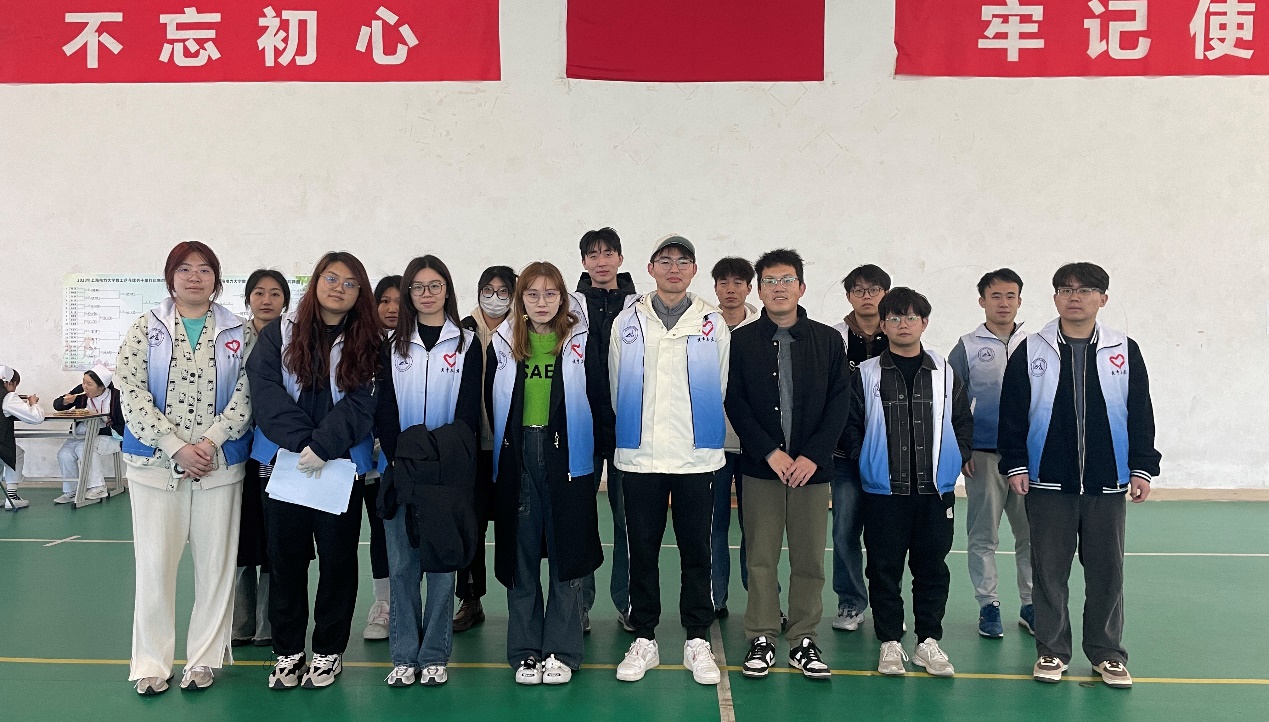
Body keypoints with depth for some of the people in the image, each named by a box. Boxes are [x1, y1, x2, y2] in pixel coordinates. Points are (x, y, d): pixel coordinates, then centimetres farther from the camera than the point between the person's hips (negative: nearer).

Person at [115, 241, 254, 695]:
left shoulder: (237, 334, 6)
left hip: (220, 465, 1)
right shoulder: (146, 328, 5)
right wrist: (177, 446, -13)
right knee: (155, 564, 2)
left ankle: (204, 658, 17)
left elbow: (246, 395, -1)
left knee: (215, 563, 4)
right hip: (155, 463, 0)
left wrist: (210, 442, -13)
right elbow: (130, 391, -5)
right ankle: (151, 662, 15)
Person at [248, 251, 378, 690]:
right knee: (285, 557, 8)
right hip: (283, 461, 1)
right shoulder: (279, 333, 5)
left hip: (342, 466, -1)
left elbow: (361, 404, -7)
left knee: (338, 556, 6)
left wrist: (323, 447, -19)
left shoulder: (367, 343, 3)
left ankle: (328, 650, 20)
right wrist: (301, 443, -18)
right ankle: (287, 651, 21)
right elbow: (266, 389, -7)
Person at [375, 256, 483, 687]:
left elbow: (468, 410, -2)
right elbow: (385, 409, 4)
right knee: (402, 564, 4)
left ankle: (435, 655, 13)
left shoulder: (466, 343, 4)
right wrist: (398, 458, -10)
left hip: (447, 470, -2)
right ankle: (404, 655, 14)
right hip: (400, 469, 2)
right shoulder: (394, 345, 10)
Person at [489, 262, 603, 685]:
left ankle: (561, 652, 14)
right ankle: (525, 652, 18)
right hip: (517, 458, 2)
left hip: (566, 457, -2)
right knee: (521, 556, 7)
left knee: (565, 556, 4)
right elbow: (492, 401, 10)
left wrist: (588, 447, -3)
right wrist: (506, 447, 6)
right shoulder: (503, 344, 5)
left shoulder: (581, 342, 0)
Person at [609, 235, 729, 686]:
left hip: (697, 457, 0)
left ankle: (697, 640, 18)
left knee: (696, 550, 6)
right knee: (642, 550, 7)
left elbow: (719, 389, 9)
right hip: (639, 456, 1)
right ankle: (643, 639, 19)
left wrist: (702, 434, 11)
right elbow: (616, 388, 10)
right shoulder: (627, 323, 5)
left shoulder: (713, 324, 4)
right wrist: (637, 430, 12)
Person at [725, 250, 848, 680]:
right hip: (760, 467, -1)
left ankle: (804, 641, 18)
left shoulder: (828, 340, 6)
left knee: (810, 559, 5)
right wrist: (770, 452, -12)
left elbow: (839, 402, 1)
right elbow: (735, 403, -2)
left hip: (811, 467, 1)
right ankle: (761, 640, 15)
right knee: (761, 558, 4)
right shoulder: (742, 341, 3)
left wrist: (813, 455, -9)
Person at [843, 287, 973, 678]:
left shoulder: (944, 373, 7)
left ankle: (928, 641, 21)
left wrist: (955, 459, 2)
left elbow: (963, 422, 12)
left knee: (932, 566, 9)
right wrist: (866, 463, -5)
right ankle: (890, 642, 16)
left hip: (936, 488, 2)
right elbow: (850, 425, 1)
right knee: (884, 568, 4)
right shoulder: (866, 375, 1)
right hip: (884, 489, -1)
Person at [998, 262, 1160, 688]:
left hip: (1108, 484, 1)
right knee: (1049, 569, 7)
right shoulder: (1031, 352, 1)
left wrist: (1143, 468, 2)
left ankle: (1108, 653, 23)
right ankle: (1052, 651, 20)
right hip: (1048, 483, -1)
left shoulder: (1124, 351, 4)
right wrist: (1015, 466, -4)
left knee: (1107, 570, 8)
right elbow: (1012, 414, 1)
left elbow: (1141, 415, 6)